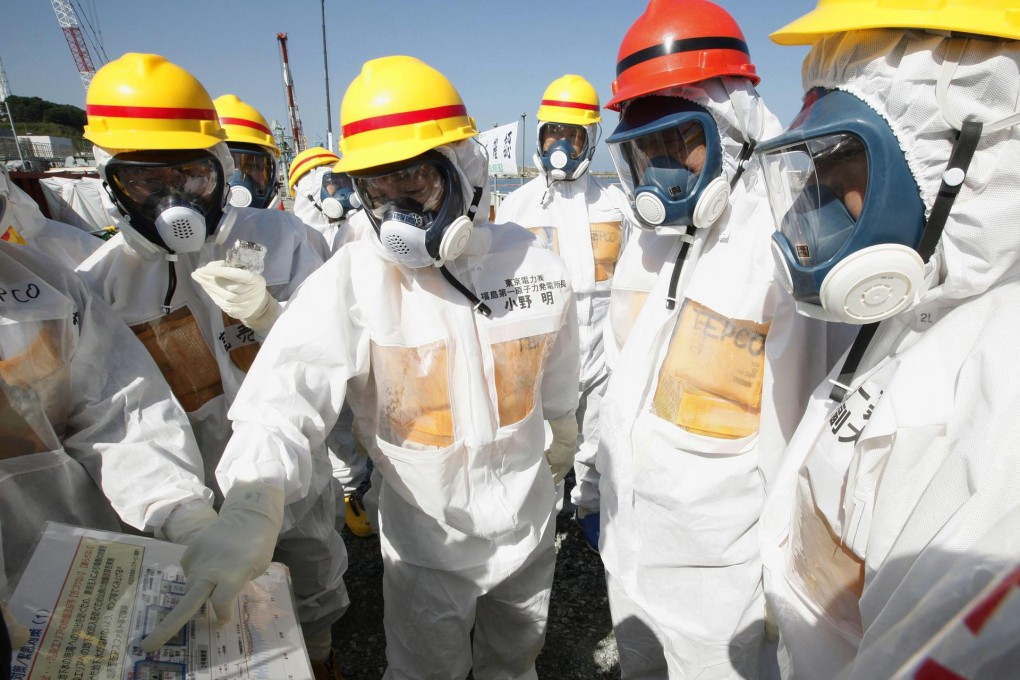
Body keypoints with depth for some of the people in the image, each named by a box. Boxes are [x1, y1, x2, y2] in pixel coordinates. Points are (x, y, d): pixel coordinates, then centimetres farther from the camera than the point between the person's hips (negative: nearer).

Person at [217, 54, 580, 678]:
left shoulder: (537, 267, -12)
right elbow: (284, 396, -32)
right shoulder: (351, 281, -21)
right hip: (424, 545, -2)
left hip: (527, 530, 3)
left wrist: (564, 431, 18)